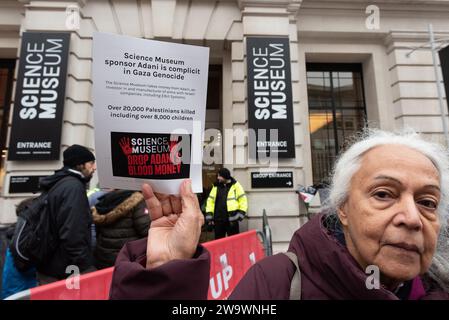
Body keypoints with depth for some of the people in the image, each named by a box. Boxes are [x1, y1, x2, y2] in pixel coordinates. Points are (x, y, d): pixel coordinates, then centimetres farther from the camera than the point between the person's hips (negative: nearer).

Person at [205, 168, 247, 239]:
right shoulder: (216, 187, 8)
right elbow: (210, 201, 11)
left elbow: (243, 200, -1)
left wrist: (241, 213, -7)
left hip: (232, 220, -4)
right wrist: (209, 215, 5)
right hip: (218, 220, 4)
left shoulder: (235, 185, -3)